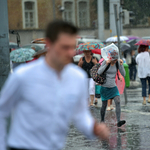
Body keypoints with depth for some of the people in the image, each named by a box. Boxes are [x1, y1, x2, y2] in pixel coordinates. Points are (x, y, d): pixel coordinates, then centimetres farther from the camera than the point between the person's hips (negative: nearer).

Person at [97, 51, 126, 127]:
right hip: (104, 87, -2)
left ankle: (118, 122, -26)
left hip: (113, 87, 2)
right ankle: (102, 121, 28)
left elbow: (123, 74, -9)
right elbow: (99, 72, -23)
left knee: (118, 102, -18)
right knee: (104, 105, 4)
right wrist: (106, 64, -33)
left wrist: (121, 64, -22)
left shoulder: (118, 63, -5)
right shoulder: (105, 62, -13)